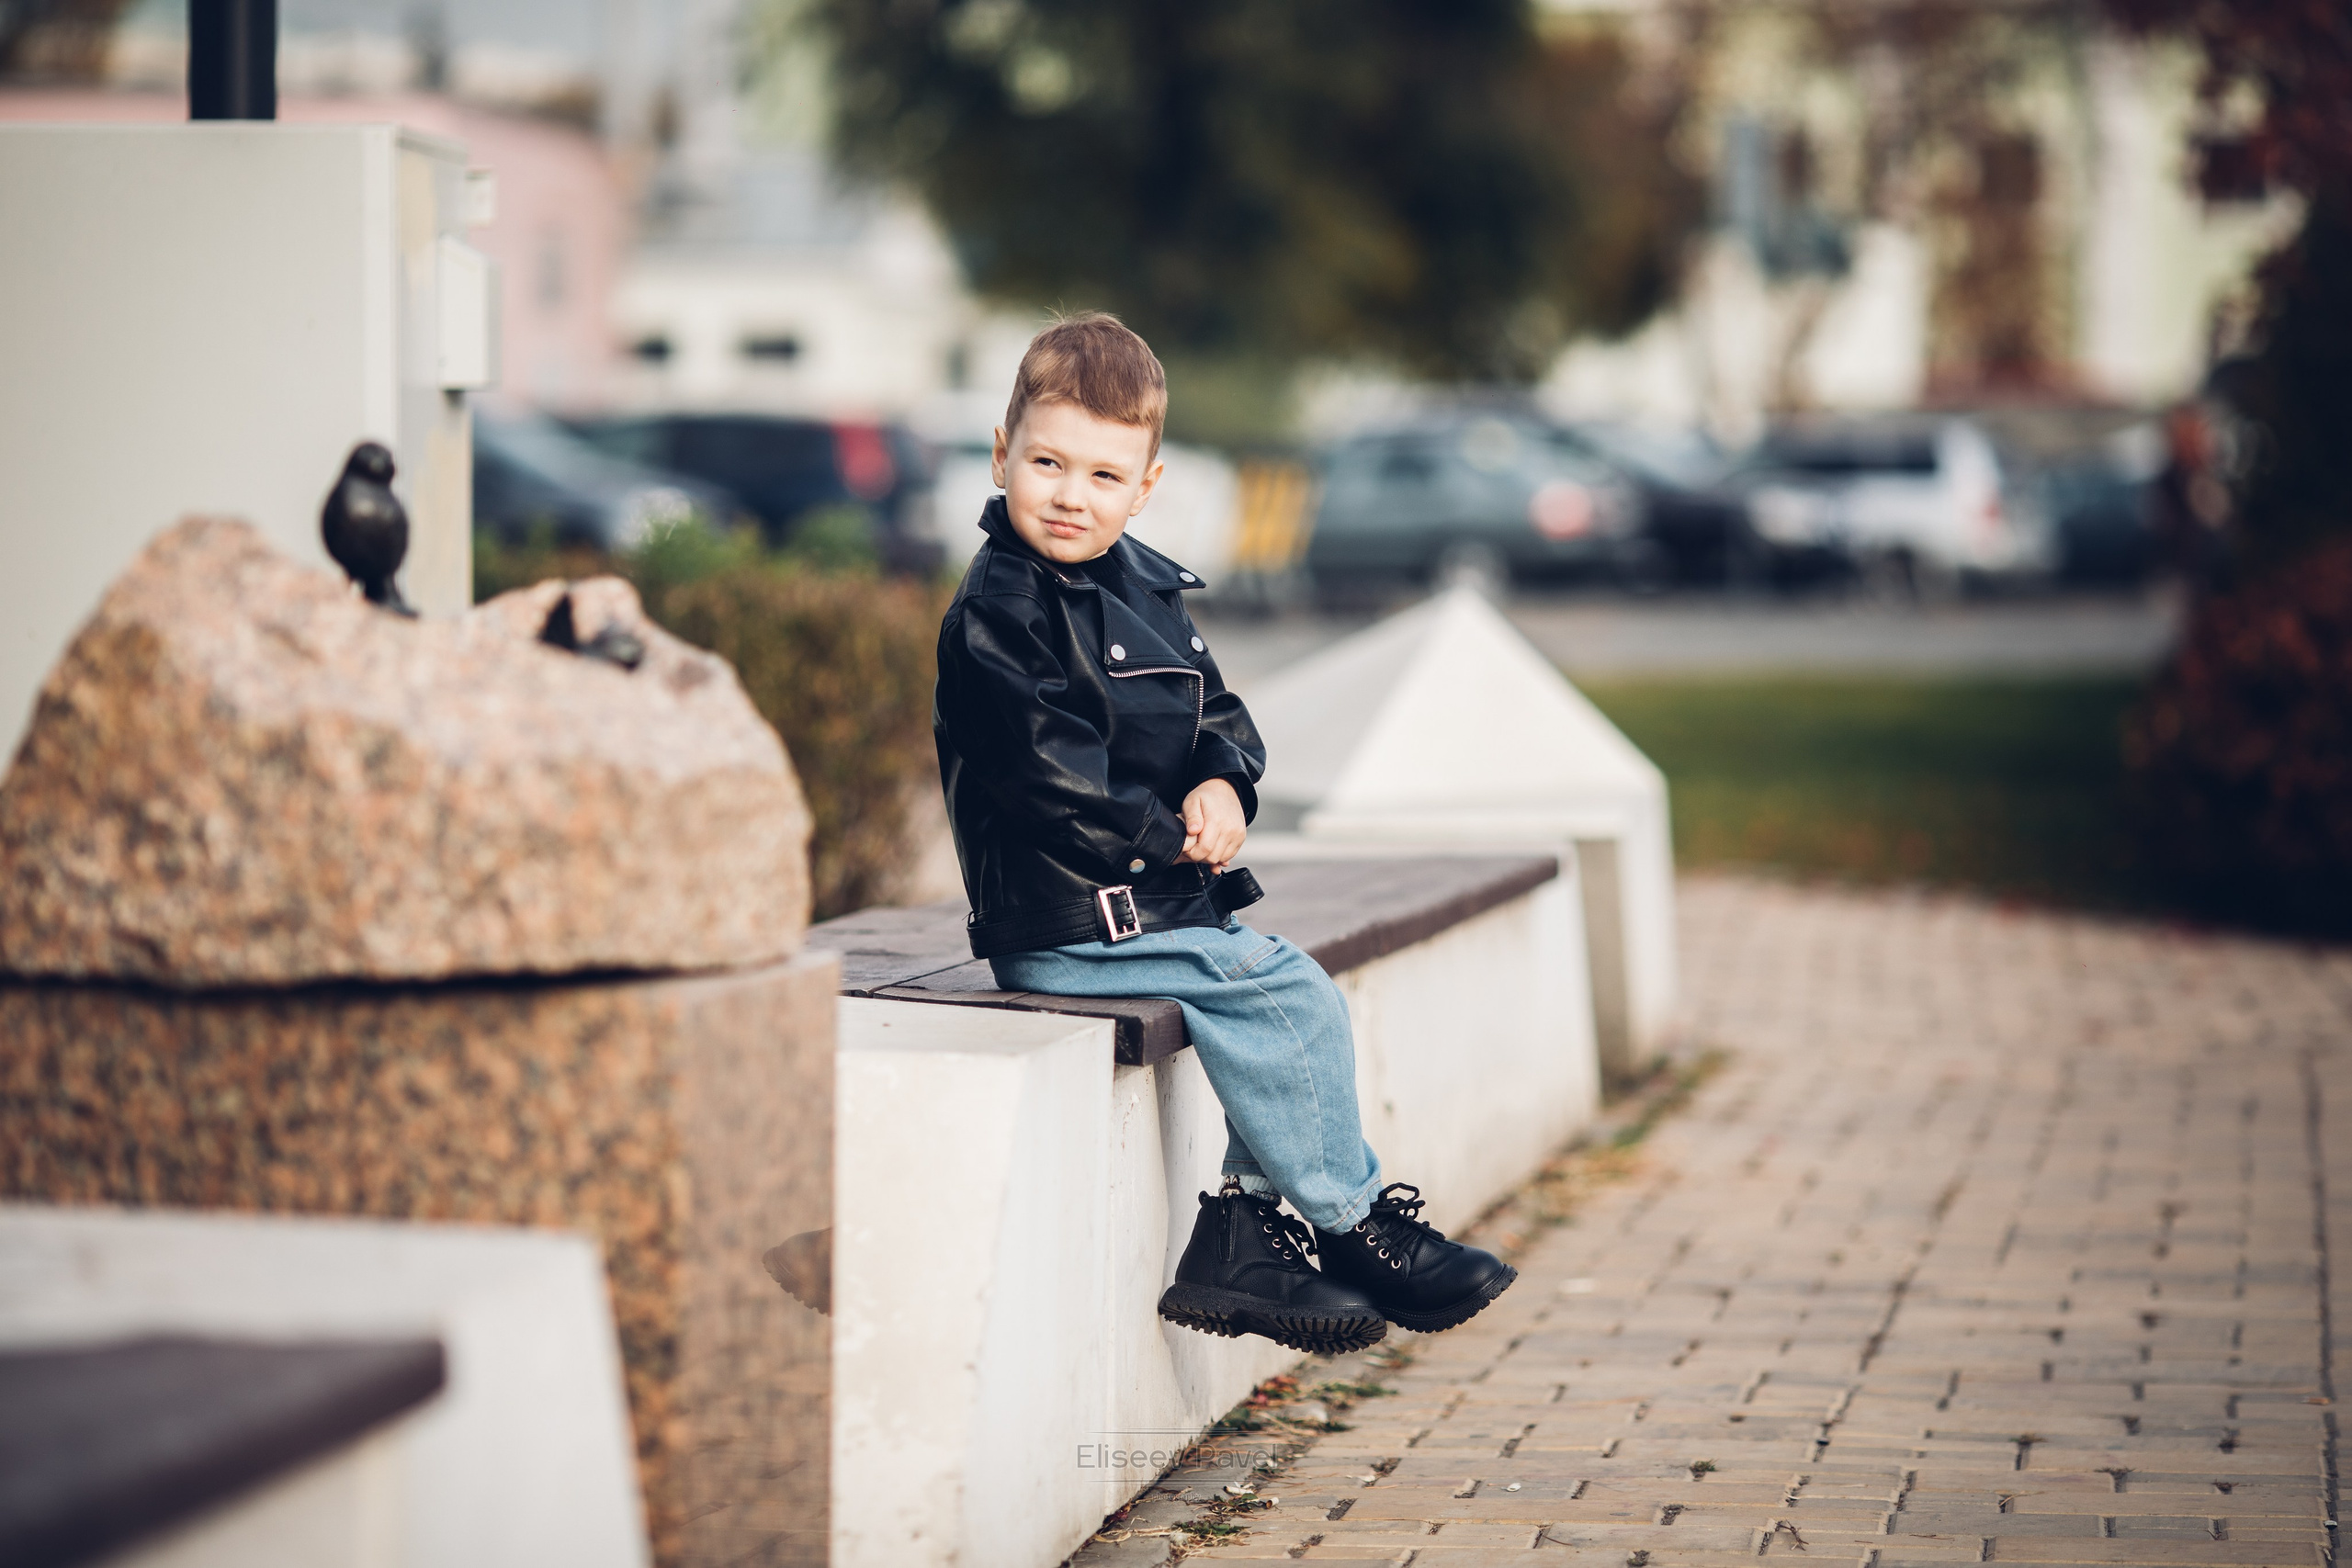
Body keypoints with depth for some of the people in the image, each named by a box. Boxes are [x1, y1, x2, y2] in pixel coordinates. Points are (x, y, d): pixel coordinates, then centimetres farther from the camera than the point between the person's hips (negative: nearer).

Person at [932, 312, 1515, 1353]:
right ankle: (1349, 1219, -6)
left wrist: (1223, 781, -7)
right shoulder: (996, 613, -13)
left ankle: (1241, 1231, 2)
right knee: (1280, 991, -17)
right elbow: (1047, 766, -21)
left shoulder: (1148, 592, 14)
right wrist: (1168, 836, -17)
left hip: (1162, 901, 9)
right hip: (1063, 929, -9)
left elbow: (1219, 712, 16)